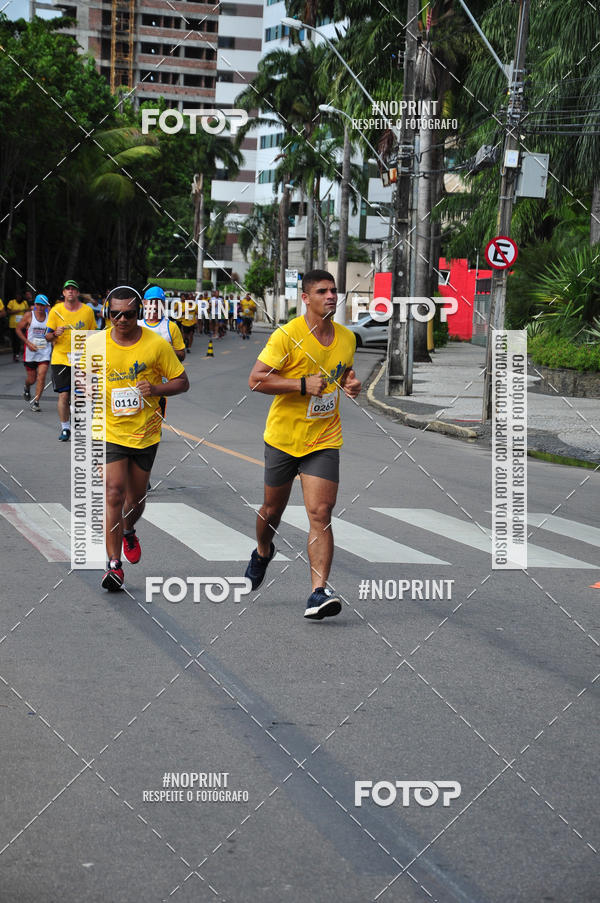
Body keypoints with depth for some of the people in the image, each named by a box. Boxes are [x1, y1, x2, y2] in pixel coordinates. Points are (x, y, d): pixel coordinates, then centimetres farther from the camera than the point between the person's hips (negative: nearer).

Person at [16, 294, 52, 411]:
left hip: (45, 352, 1)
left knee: (41, 376, -12)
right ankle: (27, 388, 44)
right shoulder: (29, 316, -4)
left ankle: (36, 402, -4)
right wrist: (28, 343, -8)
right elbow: (18, 329, 2)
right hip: (31, 352, -1)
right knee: (31, 379, 7)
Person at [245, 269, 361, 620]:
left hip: (324, 440, 2)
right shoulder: (288, 335, -12)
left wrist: (351, 385, 0)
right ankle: (263, 552, 48)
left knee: (321, 514, -13)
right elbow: (255, 380, -15)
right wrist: (303, 384, -23)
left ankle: (319, 593, -19)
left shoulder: (347, 338, 4)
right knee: (273, 509, 15)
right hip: (284, 437, -2)